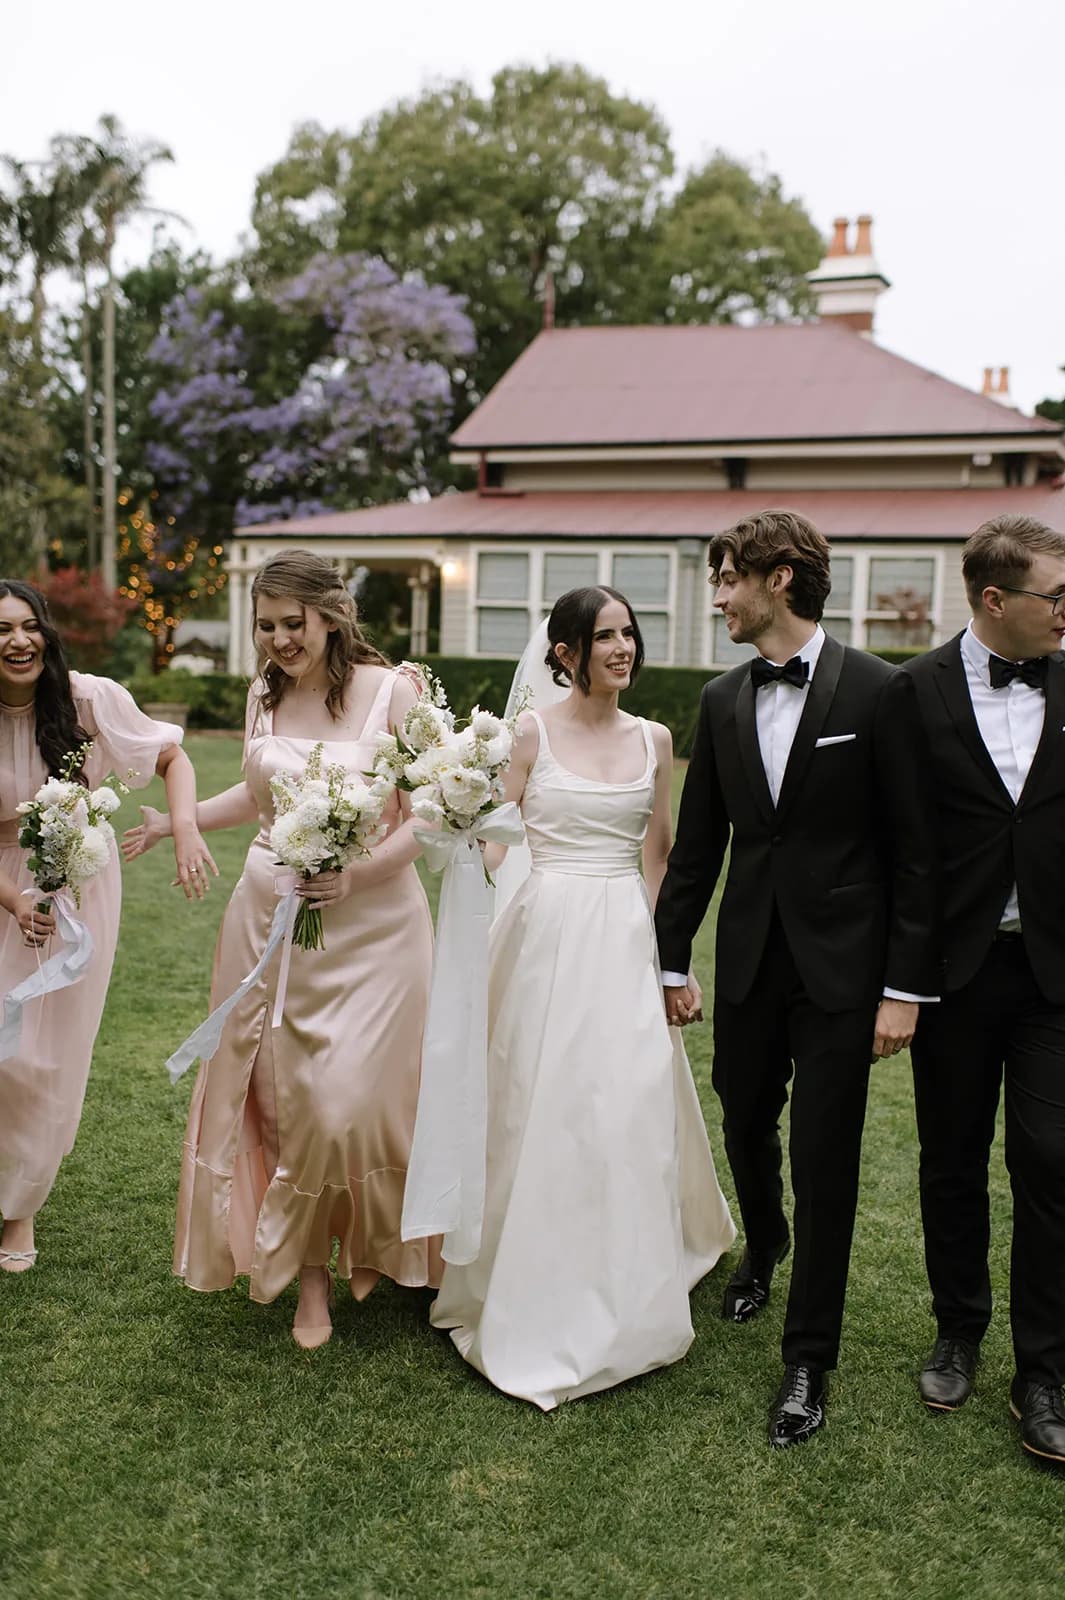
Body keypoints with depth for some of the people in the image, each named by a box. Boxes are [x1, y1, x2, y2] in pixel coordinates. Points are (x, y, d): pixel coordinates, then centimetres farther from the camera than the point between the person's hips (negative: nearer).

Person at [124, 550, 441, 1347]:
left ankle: (374, 1242, 26)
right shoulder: (265, 694, 6)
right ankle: (311, 1277, 25)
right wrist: (173, 822, 18)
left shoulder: (391, 690, -9)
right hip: (270, 914, 4)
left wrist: (356, 874, -22)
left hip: (368, 917, -4)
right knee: (281, 1096, 7)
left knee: (354, 1095, -4)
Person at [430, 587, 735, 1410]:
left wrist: (666, 950, 10)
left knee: (629, 1107, 4)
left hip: (626, 938, 3)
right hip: (547, 931, -3)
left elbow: (658, 855, 14)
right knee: (540, 1104, 4)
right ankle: (536, 1300, 22)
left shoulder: (654, 739, 8)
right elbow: (493, 840, -1)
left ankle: (620, 1297, 25)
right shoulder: (532, 732, -1)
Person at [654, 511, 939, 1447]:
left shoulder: (878, 691, -9)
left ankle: (809, 1362, 18)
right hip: (749, 961, 4)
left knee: (826, 1160, 2)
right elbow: (697, 843, 10)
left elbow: (914, 850, -8)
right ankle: (763, 1248, 49)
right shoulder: (723, 701, 5)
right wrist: (672, 958, 11)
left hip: (841, 967, -4)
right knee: (746, 1127, 18)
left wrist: (906, 986, -11)